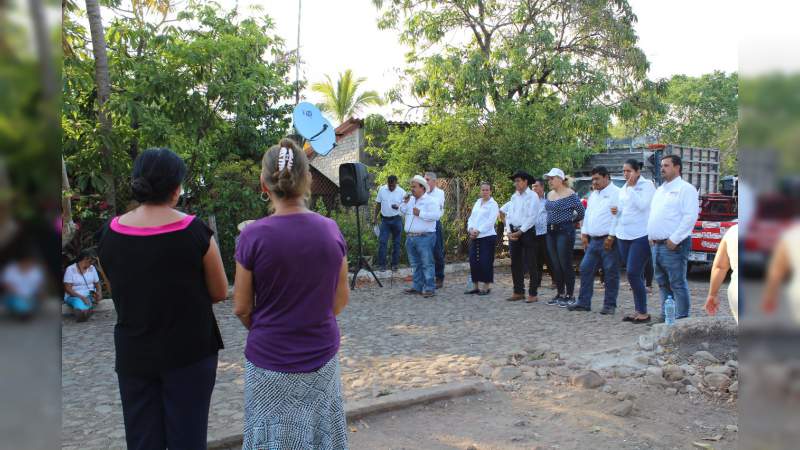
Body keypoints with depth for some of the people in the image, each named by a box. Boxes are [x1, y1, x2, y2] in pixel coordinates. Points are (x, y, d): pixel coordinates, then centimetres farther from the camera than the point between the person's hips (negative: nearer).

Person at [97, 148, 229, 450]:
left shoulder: (109, 234, -4)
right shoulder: (195, 232, -14)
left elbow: (121, 291, 9)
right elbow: (220, 293, -4)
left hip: (132, 354, 3)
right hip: (189, 351, -3)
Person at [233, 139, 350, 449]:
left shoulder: (254, 236, -16)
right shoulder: (330, 230, -7)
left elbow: (242, 308, -7)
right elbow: (341, 298, 3)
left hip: (270, 361, -3)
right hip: (322, 357, 3)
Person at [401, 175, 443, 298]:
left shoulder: (431, 200, -8)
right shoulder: (410, 199, 16)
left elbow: (436, 215, -20)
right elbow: (402, 211, 19)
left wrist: (420, 213, -19)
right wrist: (405, 202, 3)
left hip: (425, 237, -8)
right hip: (410, 237, 8)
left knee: (427, 263, -5)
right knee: (415, 264, 14)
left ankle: (430, 288, -1)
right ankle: (417, 286, 23)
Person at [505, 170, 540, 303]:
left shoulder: (532, 196, -6)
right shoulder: (514, 197, 14)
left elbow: (532, 217, -13)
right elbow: (509, 215, 12)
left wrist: (520, 232, -15)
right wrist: (508, 231, -2)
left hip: (527, 232, -7)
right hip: (514, 233, 7)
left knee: (530, 264, -3)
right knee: (515, 264, 9)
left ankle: (533, 294, 2)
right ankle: (518, 292, 18)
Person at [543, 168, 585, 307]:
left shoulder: (570, 194, -9)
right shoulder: (550, 194, 14)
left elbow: (581, 211, -8)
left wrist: (571, 220, 4)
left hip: (565, 231, -8)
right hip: (551, 231, 8)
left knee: (566, 264, -5)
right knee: (555, 265, 10)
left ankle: (569, 296, 3)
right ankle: (560, 294, 19)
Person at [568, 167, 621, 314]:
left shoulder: (616, 193, -8)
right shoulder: (593, 195, 19)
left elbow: (618, 216, -15)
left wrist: (611, 237, -18)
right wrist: (584, 233, 15)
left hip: (608, 241, -8)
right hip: (593, 240, 8)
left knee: (611, 273, -1)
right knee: (585, 269, 6)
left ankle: (609, 305, 7)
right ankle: (583, 302, 12)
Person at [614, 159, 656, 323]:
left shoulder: (647, 185, -5)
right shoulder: (623, 189, 16)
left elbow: (642, 205, -19)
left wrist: (632, 187, -14)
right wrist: (616, 212, 3)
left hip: (641, 236, -7)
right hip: (624, 236, 7)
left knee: (633, 273, -13)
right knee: (635, 275, 10)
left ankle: (643, 312, -4)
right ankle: (638, 311, 15)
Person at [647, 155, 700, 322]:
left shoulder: (686, 189, -7)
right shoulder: (659, 190, 20)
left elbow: (690, 216, -16)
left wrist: (674, 239, -18)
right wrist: (651, 236, 13)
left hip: (673, 245, -9)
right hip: (656, 245, 9)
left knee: (678, 284, -5)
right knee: (663, 283, 14)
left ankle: (681, 319, -1)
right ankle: (665, 316, 22)